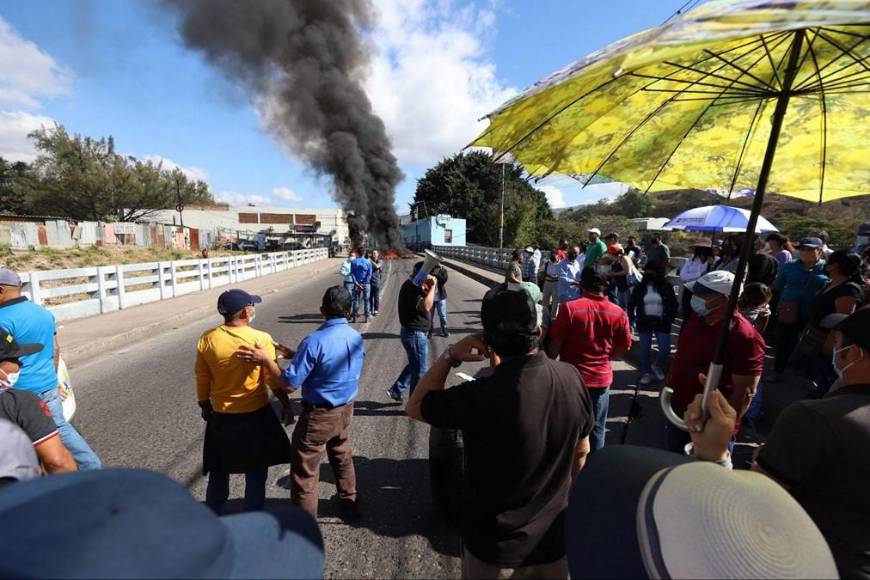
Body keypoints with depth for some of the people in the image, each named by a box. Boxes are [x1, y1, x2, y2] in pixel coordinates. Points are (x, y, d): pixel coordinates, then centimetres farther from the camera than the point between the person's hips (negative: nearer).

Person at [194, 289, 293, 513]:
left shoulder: (207, 339, -9)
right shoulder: (261, 339, -19)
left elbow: (202, 379, 1)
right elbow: (274, 379, -14)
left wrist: (205, 407, 17)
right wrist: (287, 405, 0)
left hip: (221, 416, 4)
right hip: (256, 414, -3)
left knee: (218, 469, 24)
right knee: (256, 471, 15)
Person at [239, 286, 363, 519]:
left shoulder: (314, 341, -25)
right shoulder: (356, 338, -5)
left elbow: (290, 383, -23)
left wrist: (266, 360, -14)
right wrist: (294, 355, 7)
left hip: (319, 415, -7)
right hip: (345, 410, 7)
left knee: (305, 471, 11)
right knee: (343, 458, 28)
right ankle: (350, 504, 45)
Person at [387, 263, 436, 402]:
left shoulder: (412, 286, 10)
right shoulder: (411, 288, -22)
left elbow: (425, 303, 14)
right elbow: (425, 306, -34)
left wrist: (427, 288, -1)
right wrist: (432, 287, -27)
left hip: (412, 332, 10)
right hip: (415, 334, -10)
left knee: (413, 365, 25)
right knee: (420, 371, 3)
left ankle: (396, 391, 32)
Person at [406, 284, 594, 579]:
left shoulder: (481, 396, -33)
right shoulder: (572, 378, -16)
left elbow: (414, 407, -14)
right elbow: (581, 452, 1)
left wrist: (450, 356, -14)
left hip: (496, 547, -3)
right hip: (555, 539, 3)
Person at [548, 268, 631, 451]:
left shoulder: (569, 307, -17)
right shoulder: (618, 313, -7)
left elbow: (555, 343, -13)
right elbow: (625, 346, 4)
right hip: (601, 378, 2)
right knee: (596, 428, 18)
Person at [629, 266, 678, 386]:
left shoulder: (666, 287, -1)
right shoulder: (639, 287, 0)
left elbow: (674, 305, 4)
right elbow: (631, 304, 6)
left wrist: (670, 319, -5)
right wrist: (634, 318, -4)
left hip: (661, 322, 0)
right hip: (644, 322, 0)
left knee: (665, 349, -3)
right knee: (645, 349, 5)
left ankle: (658, 366, 27)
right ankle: (646, 373, 20)